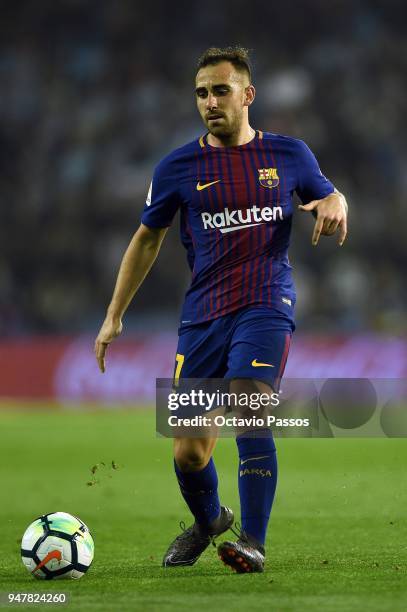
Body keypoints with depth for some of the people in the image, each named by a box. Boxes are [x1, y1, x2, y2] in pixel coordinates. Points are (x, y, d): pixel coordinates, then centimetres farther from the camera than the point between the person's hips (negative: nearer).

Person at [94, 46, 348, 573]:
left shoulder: (289, 155, 6)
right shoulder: (178, 168, 5)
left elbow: (329, 197, 22)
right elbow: (147, 238, 16)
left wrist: (335, 204, -5)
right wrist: (114, 316, 14)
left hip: (266, 306, -2)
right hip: (202, 313, 2)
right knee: (188, 452, 1)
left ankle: (253, 543, -23)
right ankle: (208, 521, 33)